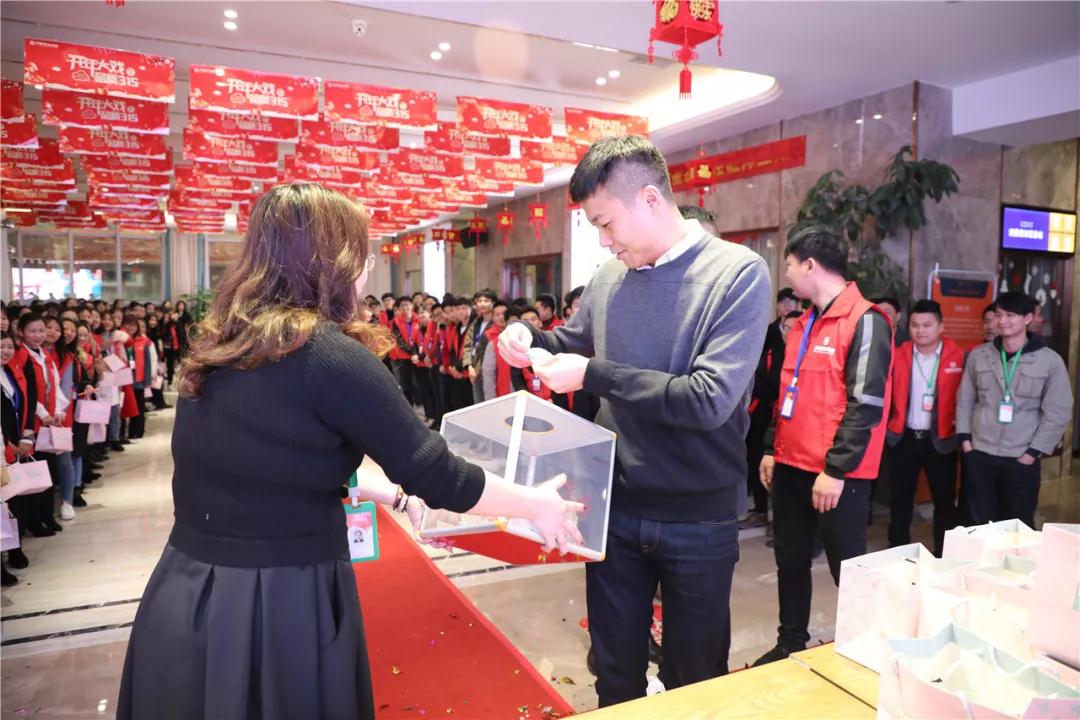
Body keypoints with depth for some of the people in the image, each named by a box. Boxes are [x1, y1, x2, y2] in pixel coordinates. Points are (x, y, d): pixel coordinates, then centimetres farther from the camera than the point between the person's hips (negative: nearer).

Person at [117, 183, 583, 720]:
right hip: (278, 607, -7)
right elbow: (436, 475, -15)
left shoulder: (218, 345, 4)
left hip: (184, 598, 7)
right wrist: (536, 504, 1)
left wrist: (391, 494, 21)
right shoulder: (328, 355, -20)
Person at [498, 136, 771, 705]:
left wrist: (593, 375, -22)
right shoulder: (608, 278, 0)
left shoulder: (738, 273, -15)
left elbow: (711, 399, -25)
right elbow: (576, 341, 18)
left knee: (695, 681, 18)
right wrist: (530, 337, -4)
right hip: (616, 507, 4)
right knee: (615, 672, 22)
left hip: (698, 517, -4)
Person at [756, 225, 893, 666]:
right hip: (791, 466, 8)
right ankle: (791, 644, 33)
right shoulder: (804, 323, 14)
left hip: (835, 474, -8)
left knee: (847, 569, 6)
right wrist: (771, 449, 15)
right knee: (790, 560, 17)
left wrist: (835, 469, -20)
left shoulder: (865, 322, -12)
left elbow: (865, 404, -18)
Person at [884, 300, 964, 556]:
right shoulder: (898, 355, -1)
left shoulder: (958, 358, -7)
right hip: (902, 438, 2)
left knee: (945, 501, 11)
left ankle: (945, 557, 25)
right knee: (900, 500, 12)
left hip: (940, 440, -2)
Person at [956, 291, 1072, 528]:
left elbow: (1057, 413, -4)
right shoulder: (978, 355, 3)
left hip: (1022, 459, -2)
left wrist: (1033, 453, -7)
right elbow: (965, 400, 9)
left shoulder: (1050, 361, -4)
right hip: (979, 456, 2)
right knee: (980, 524, 10)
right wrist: (965, 439, 1)